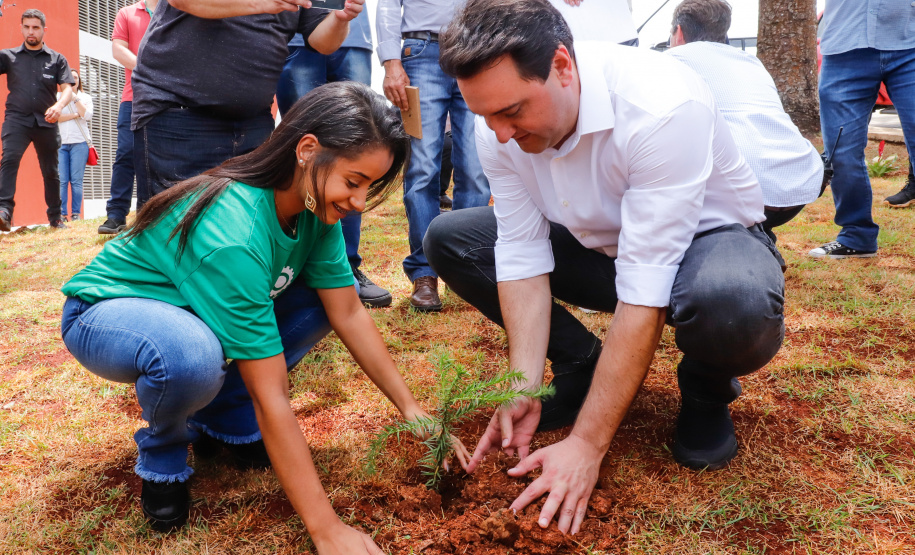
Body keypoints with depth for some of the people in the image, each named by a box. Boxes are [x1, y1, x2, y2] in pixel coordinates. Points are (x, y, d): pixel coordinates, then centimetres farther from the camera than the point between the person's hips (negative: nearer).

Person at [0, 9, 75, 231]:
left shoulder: (57, 59, 9)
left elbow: (68, 89, -1)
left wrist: (59, 106, -20)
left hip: (46, 122, 1)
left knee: (51, 171, 8)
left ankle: (55, 217, 18)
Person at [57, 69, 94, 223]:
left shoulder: (85, 97, 14)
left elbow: (87, 115, -3)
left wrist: (75, 98, -3)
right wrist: (76, 115, -5)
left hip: (79, 143, 0)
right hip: (60, 143, 0)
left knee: (76, 181, -5)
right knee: (62, 181, -7)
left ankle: (76, 214, -2)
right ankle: (61, 214, -6)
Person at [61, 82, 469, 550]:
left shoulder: (314, 207, -14)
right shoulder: (234, 235, -37)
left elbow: (349, 315, -8)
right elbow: (271, 399, -36)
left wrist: (413, 412, -12)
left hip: (191, 307, 7)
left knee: (321, 299, -8)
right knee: (192, 355, -40)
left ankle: (222, 418, 6)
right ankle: (162, 453, -4)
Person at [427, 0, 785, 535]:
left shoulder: (662, 107, -35)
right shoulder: (500, 126, -17)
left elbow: (643, 292, -37)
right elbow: (523, 256, -15)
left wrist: (586, 447, -35)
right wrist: (524, 390, -24)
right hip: (598, 243, 5)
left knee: (735, 311, -42)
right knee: (449, 239, -10)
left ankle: (706, 390, -3)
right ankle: (582, 366, 4)